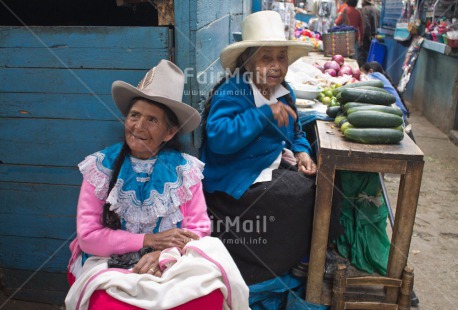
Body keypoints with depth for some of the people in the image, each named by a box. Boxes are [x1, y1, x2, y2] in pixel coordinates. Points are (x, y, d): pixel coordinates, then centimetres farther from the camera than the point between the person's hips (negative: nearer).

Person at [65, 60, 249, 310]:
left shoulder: (185, 169, 0)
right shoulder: (100, 167, -1)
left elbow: (199, 229, -3)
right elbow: (87, 236, -6)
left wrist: (162, 255, -21)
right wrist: (149, 240, -13)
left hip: (171, 265, 1)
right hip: (109, 266, -1)